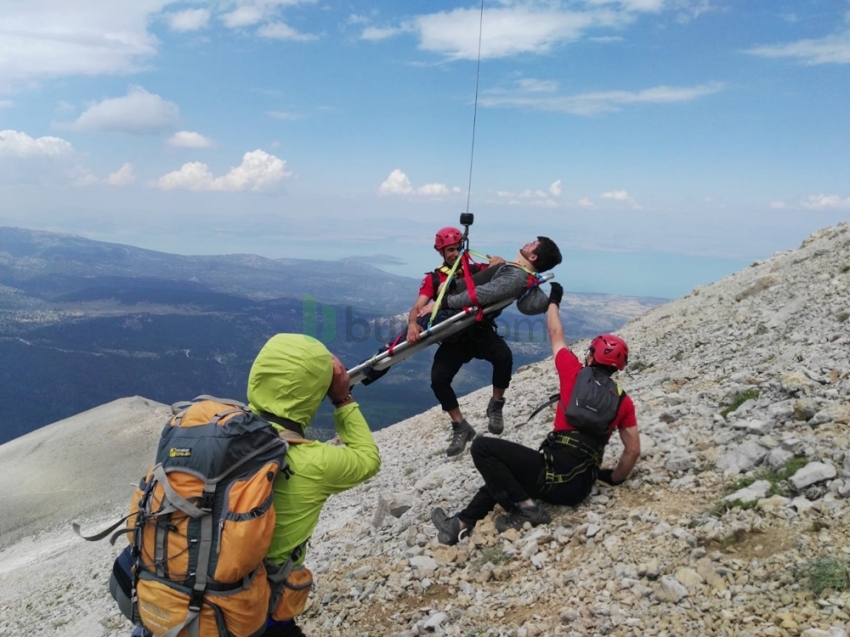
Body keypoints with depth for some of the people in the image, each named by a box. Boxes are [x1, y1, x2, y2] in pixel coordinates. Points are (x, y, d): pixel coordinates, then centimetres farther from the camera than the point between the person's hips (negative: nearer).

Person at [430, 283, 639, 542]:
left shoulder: (576, 375, -2)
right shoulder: (623, 401, 10)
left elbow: (556, 336, 13)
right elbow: (633, 450, 9)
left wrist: (553, 299, 28)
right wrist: (613, 478, 26)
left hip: (555, 473, -8)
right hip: (580, 488, 8)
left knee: (483, 447, -6)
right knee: (503, 471, 25)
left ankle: (525, 508, -7)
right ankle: (462, 523, 19)